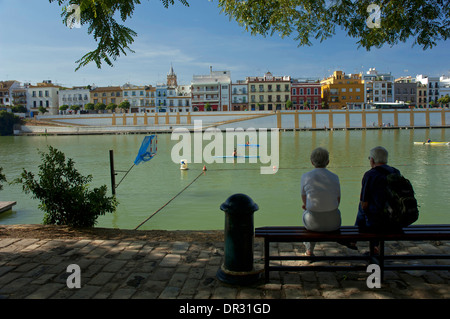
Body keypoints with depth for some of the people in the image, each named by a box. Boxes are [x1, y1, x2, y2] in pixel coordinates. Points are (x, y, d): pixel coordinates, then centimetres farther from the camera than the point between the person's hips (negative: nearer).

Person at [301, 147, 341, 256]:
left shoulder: (305, 177, -8)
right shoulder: (335, 177, -3)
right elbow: (338, 201, 8)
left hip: (314, 223, -1)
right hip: (333, 223, 1)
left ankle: (309, 250, 44)